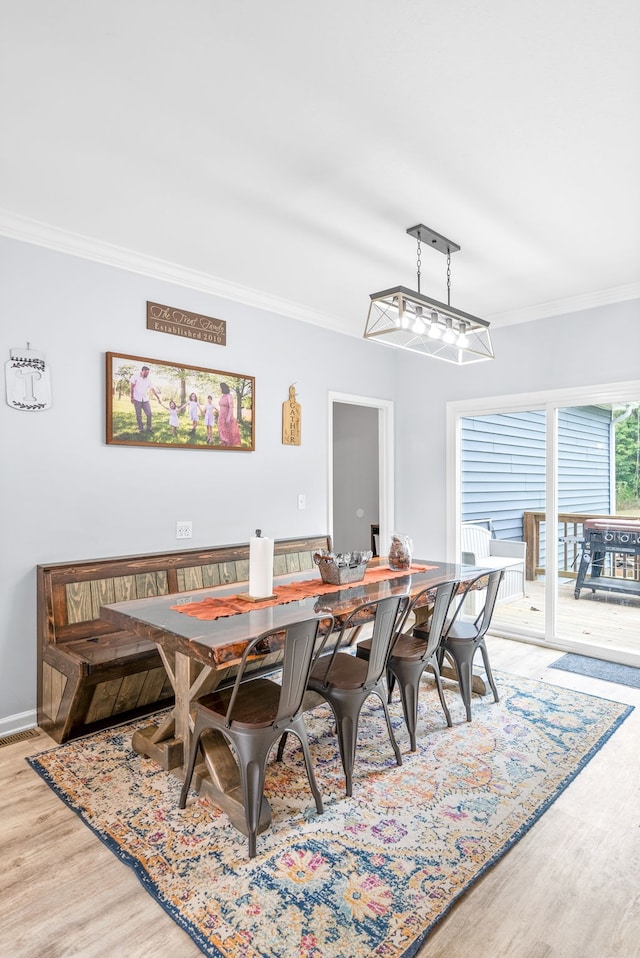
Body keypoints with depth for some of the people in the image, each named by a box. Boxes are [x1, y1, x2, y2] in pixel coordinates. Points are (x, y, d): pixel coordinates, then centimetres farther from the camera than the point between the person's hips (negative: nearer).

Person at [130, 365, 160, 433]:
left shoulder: (148, 380, 9)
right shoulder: (135, 377, -1)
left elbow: (152, 389, 11)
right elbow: (132, 387, -2)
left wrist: (158, 398, 8)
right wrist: (132, 397, -8)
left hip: (145, 400, 4)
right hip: (137, 399, -4)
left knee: (149, 414, -3)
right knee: (138, 415, 0)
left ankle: (149, 428, 8)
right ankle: (141, 429, 8)